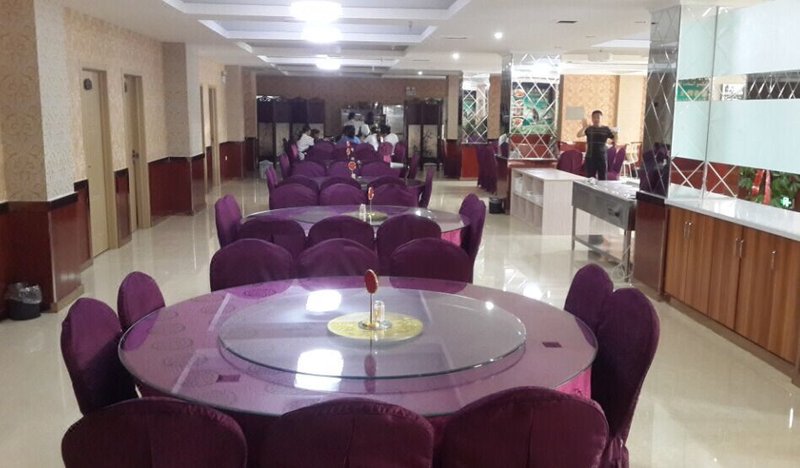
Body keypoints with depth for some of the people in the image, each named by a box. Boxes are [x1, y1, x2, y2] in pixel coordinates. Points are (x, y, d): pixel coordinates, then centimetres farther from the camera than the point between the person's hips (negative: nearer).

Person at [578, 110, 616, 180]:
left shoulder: (606, 129, 4)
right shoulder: (589, 129, 2)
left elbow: (615, 140, 7)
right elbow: (579, 135, -15)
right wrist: (584, 127, -27)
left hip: (602, 157, 0)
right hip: (590, 157, 0)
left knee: (602, 179, 2)